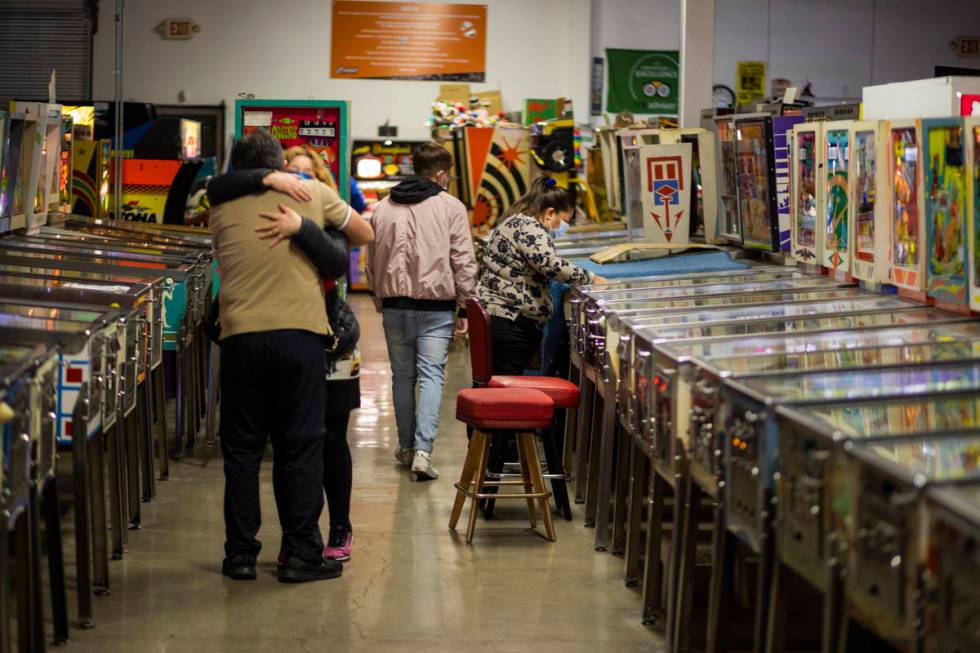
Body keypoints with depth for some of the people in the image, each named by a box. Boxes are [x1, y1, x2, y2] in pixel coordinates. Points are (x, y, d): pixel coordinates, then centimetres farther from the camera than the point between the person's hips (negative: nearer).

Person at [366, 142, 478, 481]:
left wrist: (380, 297, 25)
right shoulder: (451, 207, -2)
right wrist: (465, 308, 2)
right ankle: (423, 450, -16)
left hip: (395, 304, 3)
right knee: (431, 374, -4)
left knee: (402, 374, 14)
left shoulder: (383, 208, 10)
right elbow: (463, 262, -4)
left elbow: (371, 261, 15)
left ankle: (407, 446, 23)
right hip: (436, 304, -3)